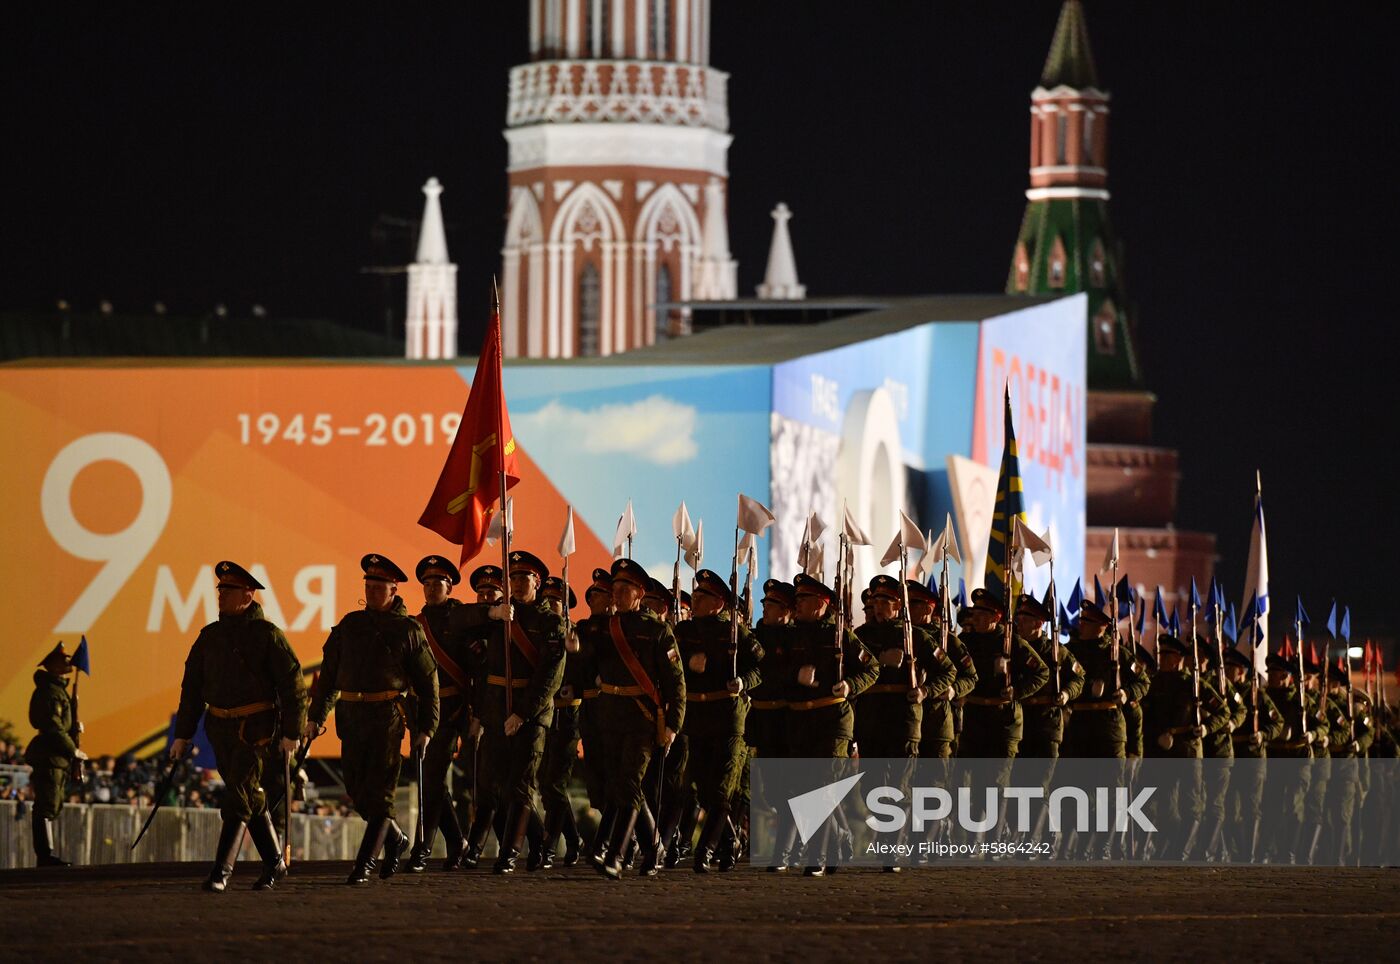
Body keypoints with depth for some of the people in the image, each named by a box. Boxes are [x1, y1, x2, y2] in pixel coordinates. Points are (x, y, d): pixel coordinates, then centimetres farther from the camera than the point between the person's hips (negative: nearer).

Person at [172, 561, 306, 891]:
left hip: (256, 729, -6)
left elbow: (292, 685, -9)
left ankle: (221, 871, -15)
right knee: (252, 799, 13)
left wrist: (291, 734, -13)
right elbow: (192, 687, 14)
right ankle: (274, 864, 25)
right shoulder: (210, 636, 10)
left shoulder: (267, 635, -8)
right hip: (220, 728, 6)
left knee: (238, 800, -13)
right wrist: (182, 735, 10)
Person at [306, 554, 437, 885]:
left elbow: (428, 681, 2)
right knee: (357, 791, 7)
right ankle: (395, 839, 29)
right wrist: (315, 717, 10)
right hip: (351, 717, 5)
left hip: (387, 717, -5)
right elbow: (329, 674, 16)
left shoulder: (408, 630, 1)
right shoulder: (349, 625, 13)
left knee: (378, 792, -7)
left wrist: (426, 728, -2)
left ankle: (365, 863, -5)